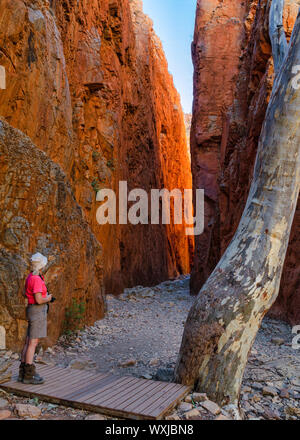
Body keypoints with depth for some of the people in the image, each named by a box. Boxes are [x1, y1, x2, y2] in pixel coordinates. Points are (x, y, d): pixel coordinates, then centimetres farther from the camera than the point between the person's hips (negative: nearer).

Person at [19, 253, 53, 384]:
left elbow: (25, 293, 26)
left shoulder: (30, 277, 12)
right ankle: (29, 375, -2)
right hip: (37, 311, -10)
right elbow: (39, 300, -23)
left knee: (29, 342, 12)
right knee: (33, 343, -6)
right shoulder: (36, 279, -19)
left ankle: (23, 372, 18)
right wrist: (48, 298, -2)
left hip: (33, 311, 10)